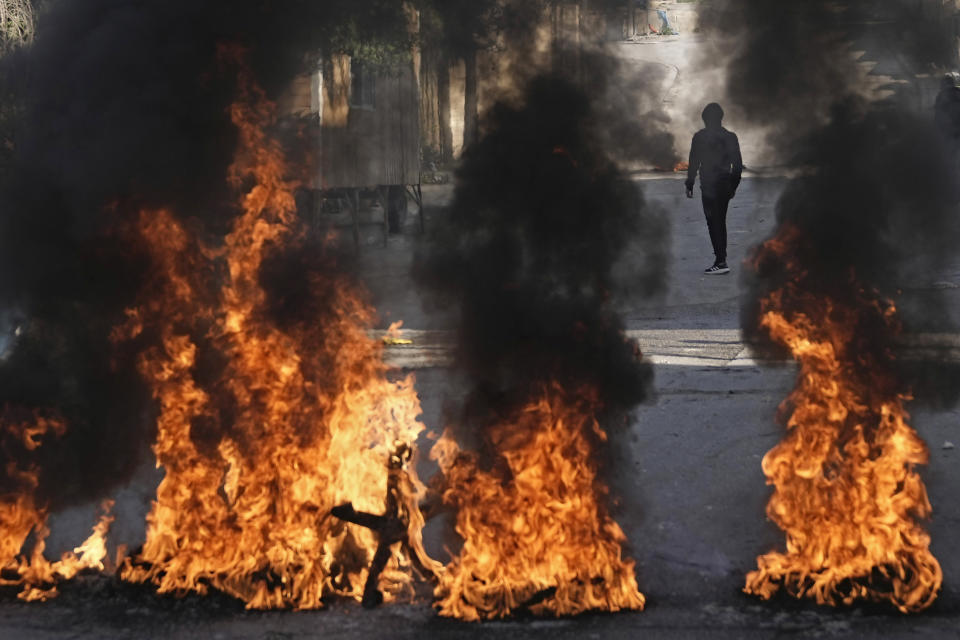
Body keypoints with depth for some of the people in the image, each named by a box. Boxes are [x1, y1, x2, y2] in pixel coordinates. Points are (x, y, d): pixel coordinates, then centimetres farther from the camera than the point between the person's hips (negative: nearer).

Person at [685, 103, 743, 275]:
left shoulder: (700, 137, -6)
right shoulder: (730, 137, 8)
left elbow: (694, 162, -7)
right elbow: (738, 164, 9)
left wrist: (689, 185, 0)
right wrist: (733, 186, 17)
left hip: (709, 187, -6)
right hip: (725, 186, 6)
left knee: (713, 222, -7)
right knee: (721, 222, 15)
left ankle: (721, 262, -14)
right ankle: (721, 260, 17)